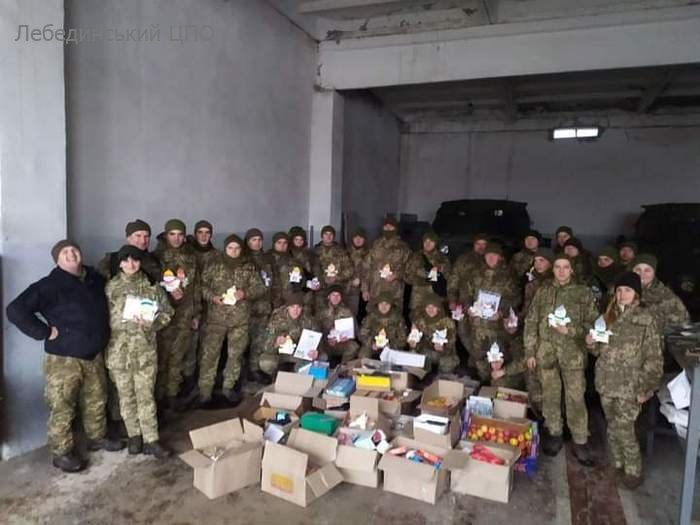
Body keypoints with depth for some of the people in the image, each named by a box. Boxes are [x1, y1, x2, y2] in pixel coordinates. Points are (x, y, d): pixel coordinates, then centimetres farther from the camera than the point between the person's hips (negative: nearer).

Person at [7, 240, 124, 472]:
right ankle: (61, 453, 20)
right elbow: (16, 310, -20)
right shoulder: (50, 285, -15)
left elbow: (105, 309, 23)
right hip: (63, 359, -6)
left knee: (96, 400, 18)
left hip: (94, 355, 6)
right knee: (62, 407, 4)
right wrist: (45, 332, -19)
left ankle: (97, 437, 36)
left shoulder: (96, 279, 4)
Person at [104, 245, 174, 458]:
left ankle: (151, 440, 10)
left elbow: (167, 312, 3)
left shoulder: (152, 286, 1)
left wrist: (150, 323, -15)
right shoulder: (110, 287, 0)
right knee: (126, 396, 11)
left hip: (145, 349, 0)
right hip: (119, 350, 1)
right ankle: (134, 435, 27)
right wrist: (105, 347, -4)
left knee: (146, 395, 2)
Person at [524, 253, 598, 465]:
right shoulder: (543, 291, 6)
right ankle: (554, 435, 26)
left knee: (575, 398, -1)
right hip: (546, 351, 2)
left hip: (573, 352, -2)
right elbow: (531, 322, 6)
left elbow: (592, 323, 1)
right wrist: (530, 351, 2)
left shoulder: (583, 292, 1)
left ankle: (580, 442, 12)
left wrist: (570, 331, -15)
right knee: (550, 395, 11)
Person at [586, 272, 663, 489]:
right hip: (607, 382, 5)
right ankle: (618, 465, 29)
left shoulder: (645, 319, -8)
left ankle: (633, 472, 14)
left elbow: (653, 358, -9)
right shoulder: (610, 315, 8)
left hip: (629, 386, -5)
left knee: (623, 429, -4)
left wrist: (646, 388, -12)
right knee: (612, 428, 14)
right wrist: (591, 343, -5)